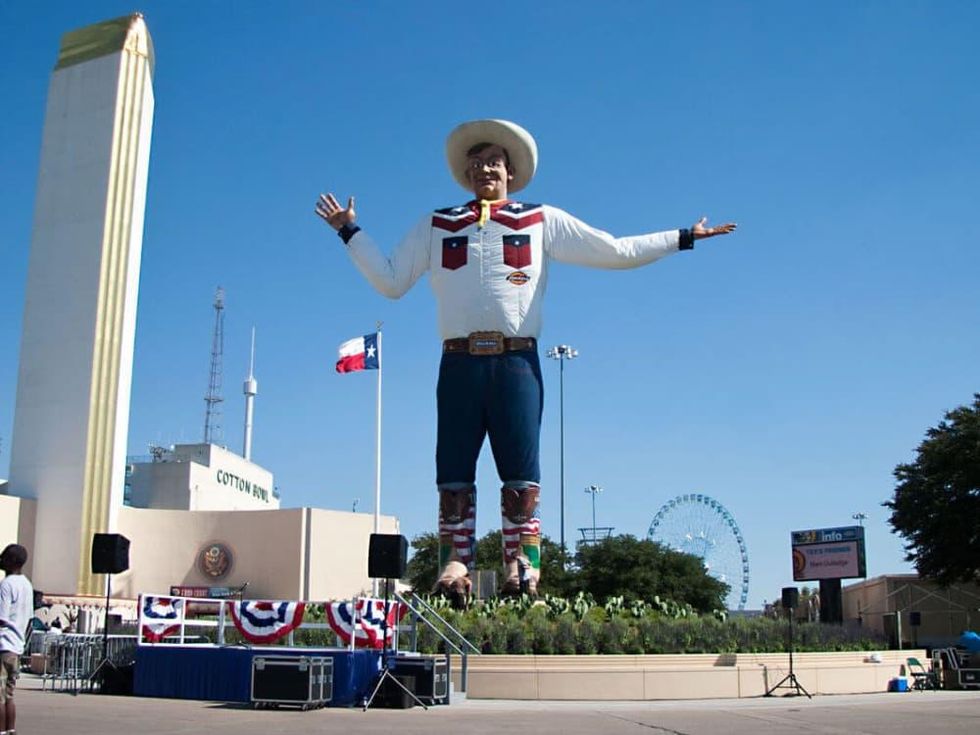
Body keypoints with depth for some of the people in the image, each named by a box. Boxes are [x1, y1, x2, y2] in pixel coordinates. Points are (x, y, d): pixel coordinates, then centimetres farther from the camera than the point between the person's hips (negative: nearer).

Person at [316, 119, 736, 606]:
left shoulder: (544, 221, 16)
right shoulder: (436, 226, 21)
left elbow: (616, 252, 17)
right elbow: (390, 281, 21)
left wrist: (682, 237, 15)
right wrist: (350, 232, 20)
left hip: (516, 361, -1)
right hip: (459, 363, 2)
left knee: (521, 475, -6)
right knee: (453, 474, -2)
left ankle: (522, 569, -4)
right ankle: (455, 568, 0)